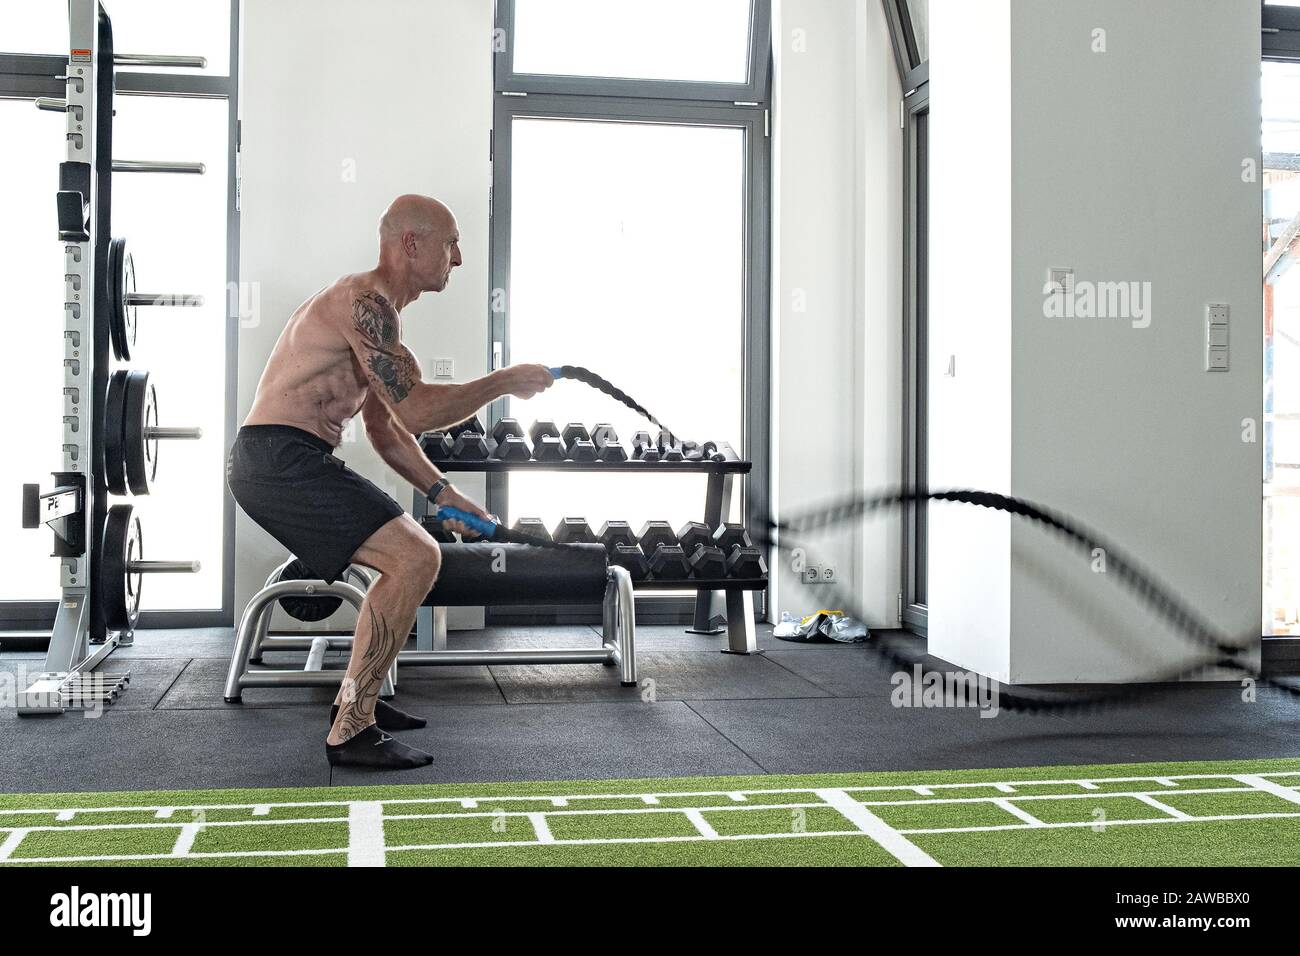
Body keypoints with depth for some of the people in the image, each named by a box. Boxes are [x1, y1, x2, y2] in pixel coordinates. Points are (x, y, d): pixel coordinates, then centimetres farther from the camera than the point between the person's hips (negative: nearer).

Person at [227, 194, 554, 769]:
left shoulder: (375, 308, 20)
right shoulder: (365, 302, -14)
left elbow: (384, 427, 22)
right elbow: (415, 410, -22)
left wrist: (441, 491, 14)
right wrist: (506, 382, -11)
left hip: (285, 463, 11)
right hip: (278, 460, -11)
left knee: (414, 553, 21)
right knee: (415, 559, -19)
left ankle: (357, 697, 24)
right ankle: (350, 732, -16)